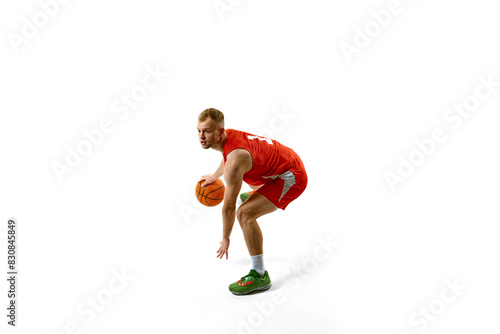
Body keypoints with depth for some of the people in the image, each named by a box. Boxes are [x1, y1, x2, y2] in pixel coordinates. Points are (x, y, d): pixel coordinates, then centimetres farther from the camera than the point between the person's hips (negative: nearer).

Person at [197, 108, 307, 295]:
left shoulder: (235, 160, -32)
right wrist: (214, 176, 38)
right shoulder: (228, 135, -6)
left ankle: (259, 276, -14)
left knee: (245, 213, -24)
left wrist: (225, 239, -12)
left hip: (291, 178, -10)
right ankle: (257, 195, 77)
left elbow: (229, 207, -25)